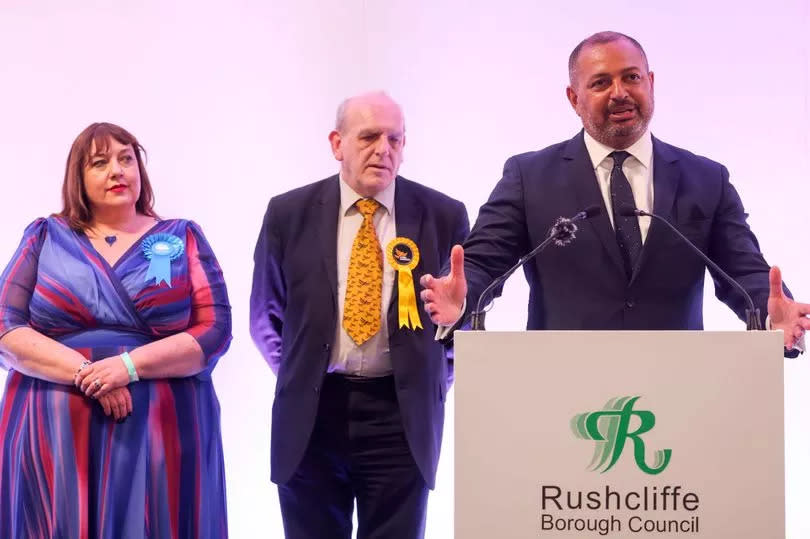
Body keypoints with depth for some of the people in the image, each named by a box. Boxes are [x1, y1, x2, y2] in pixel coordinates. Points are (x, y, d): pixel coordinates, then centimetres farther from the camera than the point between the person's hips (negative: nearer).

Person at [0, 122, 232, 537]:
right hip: (54, 436, 0)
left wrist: (131, 364, -15)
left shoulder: (182, 238, 7)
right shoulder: (45, 237, 8)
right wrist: (85, 372, -14)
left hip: (161, 433, 0)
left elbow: (215, 330, -2)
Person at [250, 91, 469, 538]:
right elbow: (266, 315, 12)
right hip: (310, 412, 1)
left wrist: (434, 381, 7)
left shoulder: (443, 216, -2)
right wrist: (299, 376, 8)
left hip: (402, 414, -1)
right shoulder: (289, 213, 0)